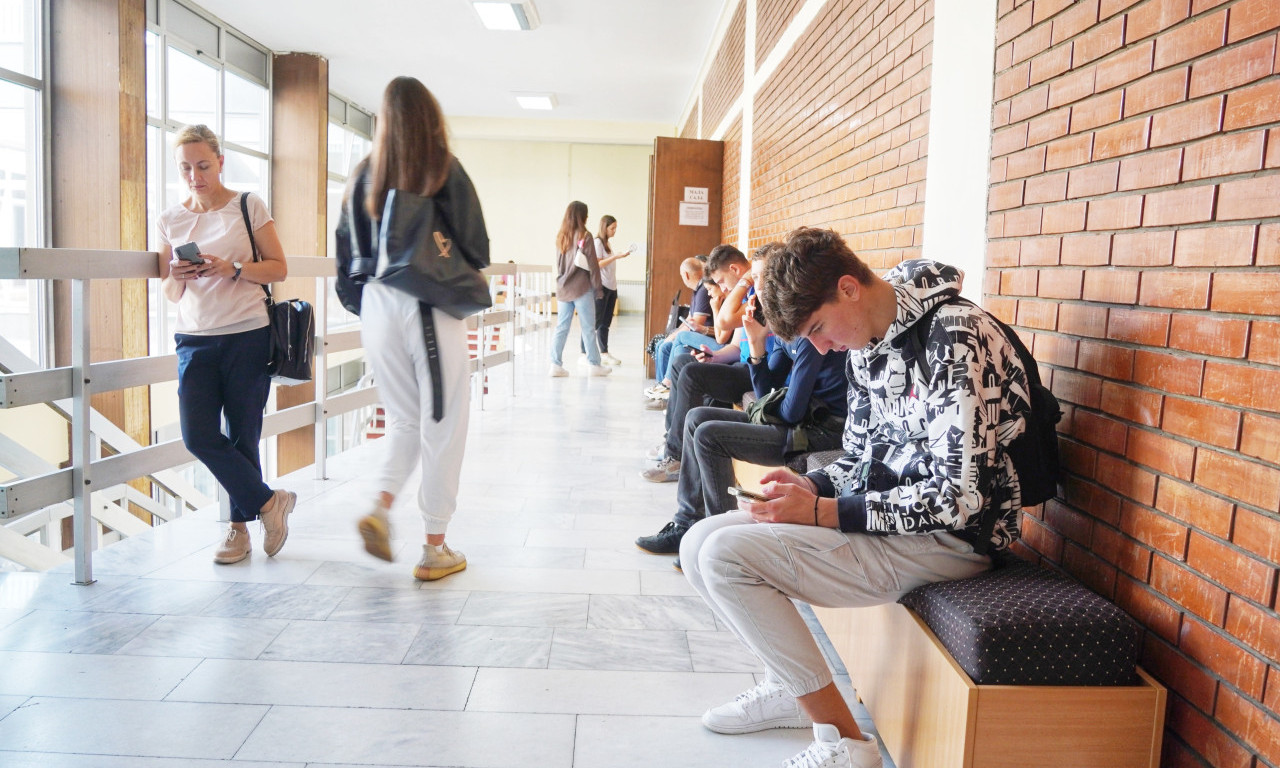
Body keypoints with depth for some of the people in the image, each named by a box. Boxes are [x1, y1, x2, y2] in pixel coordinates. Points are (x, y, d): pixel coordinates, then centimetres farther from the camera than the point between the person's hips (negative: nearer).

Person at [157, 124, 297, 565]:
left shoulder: (248, 207, 1)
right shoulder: (170, 221, 10)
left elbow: (279, 268, 0)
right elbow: (169, 293, 14)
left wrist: (232, 269, -16)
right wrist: (177, 277, -9)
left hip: (248, 335, -3)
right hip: (195, 338, 3)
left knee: (242, 437, 2)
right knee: (198, 436, -7)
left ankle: (240, 526, 18)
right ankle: (269, 502, 9)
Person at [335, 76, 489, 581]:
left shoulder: (363, 178, 6)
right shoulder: (446, 172, -4)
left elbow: (348, 251, 8)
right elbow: (476, 247, 0)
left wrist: (364, 304, 17)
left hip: (377, 307, 4)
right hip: (432, 310, -4)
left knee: (403, 419, 20)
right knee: (441, 425, 5)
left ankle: (380, 505, -1)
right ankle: (435, 549, 9)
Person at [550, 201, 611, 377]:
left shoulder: (561, 236, 8)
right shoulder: (585, 236, -9)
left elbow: (558, 264, 14)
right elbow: (592, 265, -8)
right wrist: (598, 288, -2)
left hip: (563, 288, 5)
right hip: (581, 288, -5)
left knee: (561, 326, 7)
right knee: (588, 328, 3)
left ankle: (556, 364, 5)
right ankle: (594, 365, 10)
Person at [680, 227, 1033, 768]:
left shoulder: (955, 338, -20)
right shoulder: (865, 343, 8)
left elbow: (961, 497, -24)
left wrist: (823, 513, -22)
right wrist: (811, 486, -5)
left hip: (946, 537, -9)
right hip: (881, 512, 9)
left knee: (726, 557, -21)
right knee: (700, 544, 1)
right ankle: (789, 687, 17)